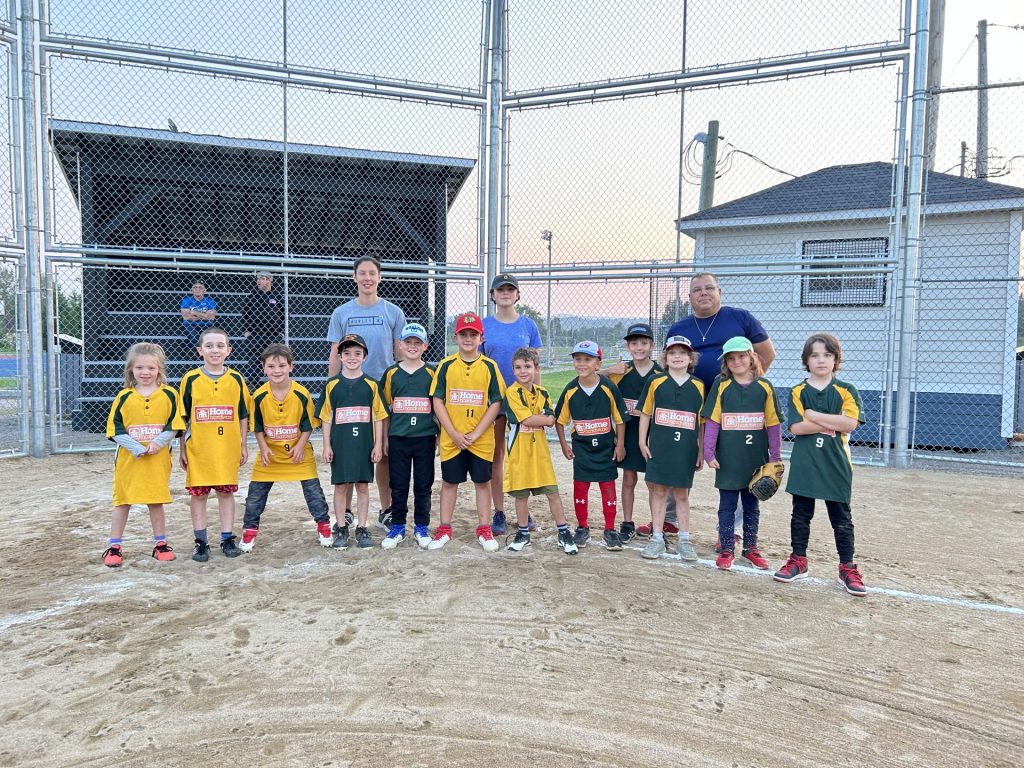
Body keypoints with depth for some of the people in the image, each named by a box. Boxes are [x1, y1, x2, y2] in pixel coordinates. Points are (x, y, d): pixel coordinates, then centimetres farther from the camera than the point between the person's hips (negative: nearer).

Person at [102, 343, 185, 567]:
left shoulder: (169, 395, -1)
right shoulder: (124, 397, -1)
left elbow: (174, 425, -1)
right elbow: (115, 428, -3)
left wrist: (159, 442, -17)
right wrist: (135, 447, -15)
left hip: (158, 458, 0)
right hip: (128, 459, 0)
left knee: (156, 502, 9)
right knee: (122, 502, 7)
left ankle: (161, 544, 22)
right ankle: (114, 547, 17)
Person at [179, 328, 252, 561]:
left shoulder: (236, 379, 3)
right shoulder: (191, 379, -1)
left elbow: (243, 415, 8)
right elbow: (182, 417, 3)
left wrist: (243, 446, 7)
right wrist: (182, 450, 2)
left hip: (228, 448, 1)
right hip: (198, 448, -1)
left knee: (226, 492, 8)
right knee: (198, 493, 5)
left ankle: (228, 539, 19)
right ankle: (201, 542, 17)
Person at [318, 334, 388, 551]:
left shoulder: (371, 384, 1)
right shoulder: (332, 385, 2)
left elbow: (378, 417, 3)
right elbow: (326, 418, 4)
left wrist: (378, 444, -1)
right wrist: (327, 445, 0)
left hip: (365, 444, 0)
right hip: (340, 444, 0)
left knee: (362, 485, 6)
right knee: (341, 486, 7)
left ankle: (362, 528, 17)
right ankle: (341, 528, 19)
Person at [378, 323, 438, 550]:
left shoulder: (432, 373, 2)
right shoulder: (391, 373, 4)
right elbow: (385, 408, 8)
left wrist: (439, 436, 3)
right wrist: (385, 438, 6)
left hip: (425, 438, -1)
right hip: (398, 438, 1)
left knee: (423, 485, 7)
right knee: (398, 486, 7)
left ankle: (421, 528, 19)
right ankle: (397, 528, 19)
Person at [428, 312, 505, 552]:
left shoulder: (489, 366, -1)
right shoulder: (446, 365, 0)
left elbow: (496, 403, -4)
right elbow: (437, 401, -2)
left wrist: (476, 433, -11)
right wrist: (454, 434, -11)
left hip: (481, 439, 0)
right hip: (451, 439, 0)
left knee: (482, 481, 9)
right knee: (449, 482, 10)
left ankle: (484, 530, 20)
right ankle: (444, 529, 21)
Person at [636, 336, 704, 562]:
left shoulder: (698, 386, 4)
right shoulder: (656, 383, 1)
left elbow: (703, 421, 8)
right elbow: (645, 414, 5)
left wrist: (702, 450, 7)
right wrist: (642, 442, 0)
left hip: (686, 450, 1)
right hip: (659, 447, -1)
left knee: (682, 494, 9)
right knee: (659, 492, 4)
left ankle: (684, 540, 20)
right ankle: (657, 537, 15)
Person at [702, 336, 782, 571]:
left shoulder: (764, 387, 1)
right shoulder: (721, 386, -2)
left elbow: (773, 423, 3)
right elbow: (712, 421, -4)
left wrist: (775, 456, 1)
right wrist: (709, 452, -10)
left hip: (756, 458, 2)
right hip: (728, 457, -1)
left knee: (752, 505, 13)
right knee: (727, 505, 6)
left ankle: (750, 548, 25)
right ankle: (726, 549, 15)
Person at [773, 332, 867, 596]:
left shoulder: (846, 391, 2)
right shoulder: (798, 392, 2)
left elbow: (850, 423, -14)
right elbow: (796, 427, -11)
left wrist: (814, 416, -12)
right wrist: (832, 424, -12)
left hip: (836, 464, 0)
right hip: (804, 463, 1)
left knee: (841, 519, 7)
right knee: (800, 515, 10)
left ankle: (847, 568, 18)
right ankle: (798, 560, 23)